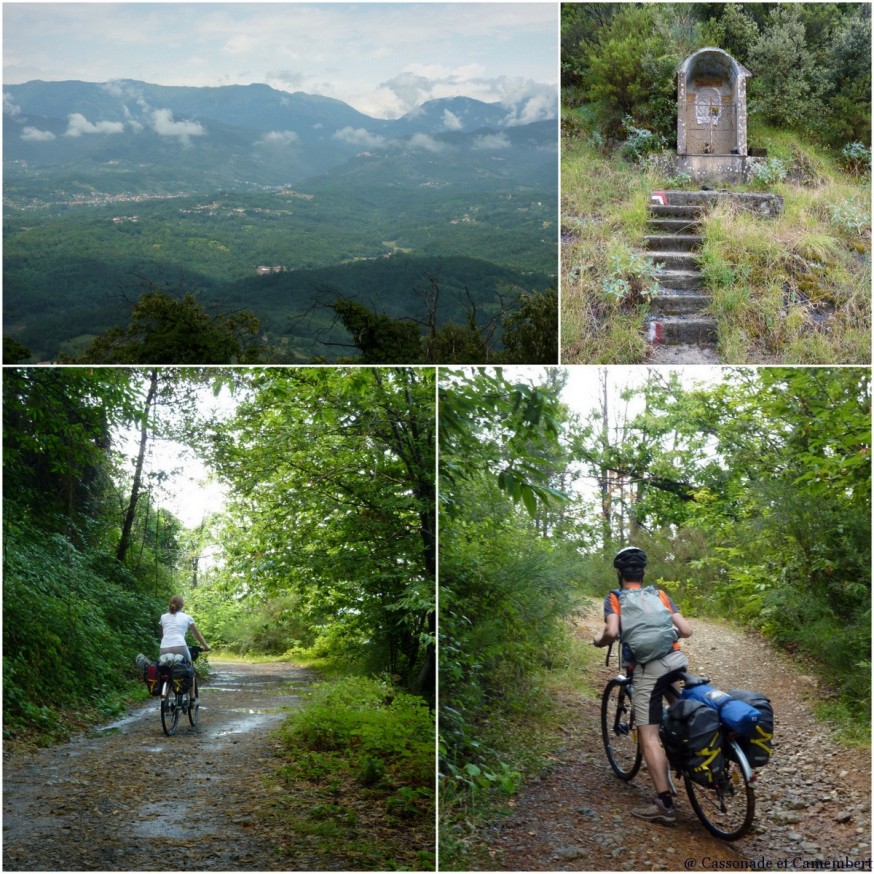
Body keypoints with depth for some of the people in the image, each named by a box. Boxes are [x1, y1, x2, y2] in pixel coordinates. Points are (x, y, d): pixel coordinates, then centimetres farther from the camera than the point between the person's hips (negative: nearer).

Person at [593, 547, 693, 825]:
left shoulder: (614, 598, 9)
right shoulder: (660, 595, 18)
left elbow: (612, 632, -9)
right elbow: (686, 630, 12)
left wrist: (599, 640, 12)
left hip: (647, 670, -4)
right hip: (676, 661, 4)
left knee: (649, 736, -3)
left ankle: (664, 803, -9)